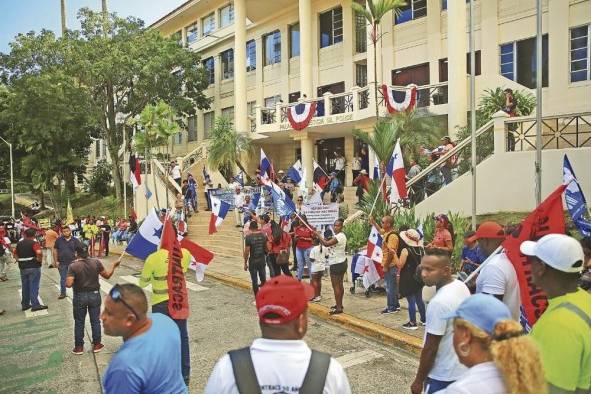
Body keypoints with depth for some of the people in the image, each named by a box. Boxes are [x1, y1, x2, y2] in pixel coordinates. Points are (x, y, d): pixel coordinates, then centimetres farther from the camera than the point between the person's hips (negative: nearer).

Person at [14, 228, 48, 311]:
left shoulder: (19, 243, 10)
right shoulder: (34, 242, -12)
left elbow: (15, 253, 19)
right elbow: (38, 252, -29)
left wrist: (19, 260, 12)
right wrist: (39, 259, -14)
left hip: (23, 267, 6)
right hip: (33, 267, -6)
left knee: (25, 286, 14)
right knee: (34, 286, -2)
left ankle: (25, 304, 21)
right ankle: (35, 305, 0)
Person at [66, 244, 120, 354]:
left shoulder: (73, 266, -16)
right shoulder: (96, 262, -9)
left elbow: (68, 284, -22)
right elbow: (107, 275, -1)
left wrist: (67, 280, 0)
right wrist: (114, 266, 13)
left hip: (79, 297, -2)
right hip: (94, 295, 2)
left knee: (79, 323, 13)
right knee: (95, 321, 14)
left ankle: (79, 347, 22)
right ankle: (96, 345, 24)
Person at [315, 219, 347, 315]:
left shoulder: (339, 236, -20)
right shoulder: (341, 235, 13)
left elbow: (326, 244, -29)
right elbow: (331, 244, 15)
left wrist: (319, 235, -19)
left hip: (336, 264, -11)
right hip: (341, 263, 11)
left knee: (335, 286, -7)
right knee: (340, 284, 18)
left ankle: (338, 308, -5)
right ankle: (339, 304, 29)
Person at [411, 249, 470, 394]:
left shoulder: (439, 302, -29)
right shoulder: (462, 287, -3)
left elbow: (430, 348, -22)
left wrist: (419, 380, -11)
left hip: (442, 376, -8)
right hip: (462, 368, 8)